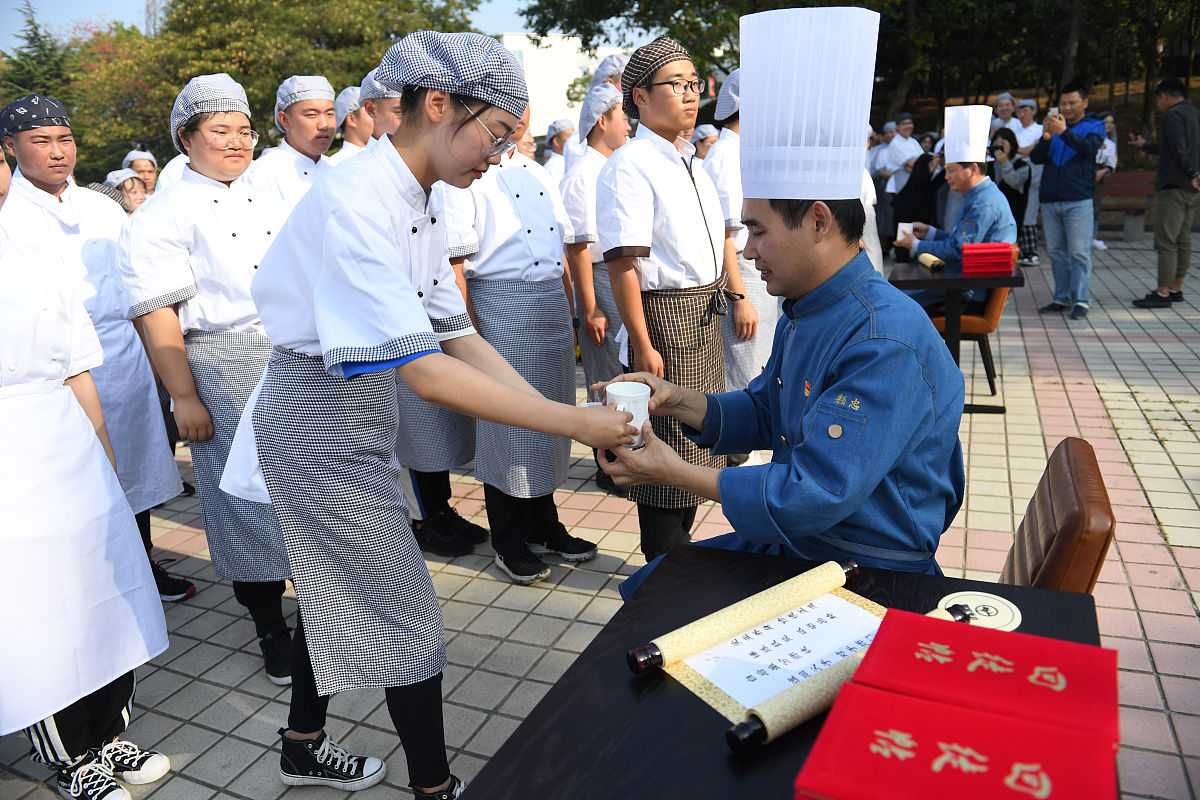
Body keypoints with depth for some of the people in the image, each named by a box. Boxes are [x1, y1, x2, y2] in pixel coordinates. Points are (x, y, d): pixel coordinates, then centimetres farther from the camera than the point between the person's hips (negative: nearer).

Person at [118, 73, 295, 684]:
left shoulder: (268, 203, 15)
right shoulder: (162, 214, -3)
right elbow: (156, 314, -9)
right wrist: (185, 398, -13)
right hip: (225, 369, -5)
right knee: (247, 496, 2)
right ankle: (270, 628, 19)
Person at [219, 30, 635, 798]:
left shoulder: (414, 204, 4)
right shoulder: (356, 203, -26)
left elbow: (459, 336, 3)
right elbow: (422, 370, -32)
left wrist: (564, 406, -7)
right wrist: (571, 423, -30)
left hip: (358, 417, 9)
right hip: (319, 424, -9)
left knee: (339, 588, 22)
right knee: (408, 618, 2)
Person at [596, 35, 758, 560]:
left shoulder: (690, 163, 15)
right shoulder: (629, 167, -14)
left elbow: (720, 235, 24)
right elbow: (623, 264, -21)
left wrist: (738, 296, 16)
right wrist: (643, 346, -22)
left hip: (707, 314, 9)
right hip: (664, 315, -9)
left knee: (696, 440, 17)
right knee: (668, 446, 1)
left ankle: (679, 549, 35)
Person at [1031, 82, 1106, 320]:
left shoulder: (1094, 125, 7)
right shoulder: (1053, 124, 16)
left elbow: (1089, 147, -14)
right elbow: (1036, 158, 6)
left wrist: (1064, 132, -27)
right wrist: (1045, 138, -13)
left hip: (1078, 200, -4)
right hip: (1050, 199, 4)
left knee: (1079, 252, -7)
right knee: (1057, 252, 8)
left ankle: (1080, 301, -5)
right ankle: (1062, 299, 15)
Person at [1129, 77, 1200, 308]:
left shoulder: (1173, 115, -10)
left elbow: (1181, 151, -20)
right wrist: (1145, 146, 40)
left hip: (1174, 187, -10)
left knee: (1165, 241, -9)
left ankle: (1163, 293, -10)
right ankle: (1175, 288, 16)